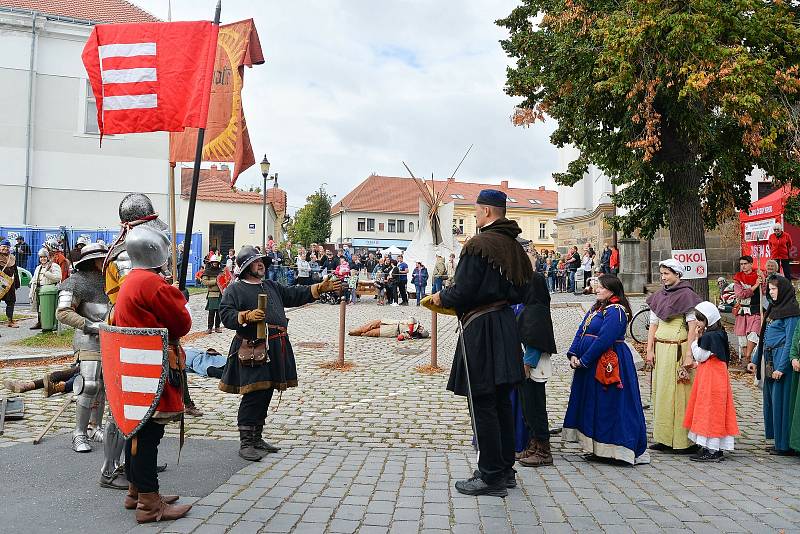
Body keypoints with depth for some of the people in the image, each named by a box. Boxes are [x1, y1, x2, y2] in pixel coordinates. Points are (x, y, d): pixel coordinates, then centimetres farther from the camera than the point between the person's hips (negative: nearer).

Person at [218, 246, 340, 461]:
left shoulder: (272, 286, 21)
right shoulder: (234, 289, 0)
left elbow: (295, 295, 22)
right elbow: (226, 315, -9)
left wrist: (320, 288, 13)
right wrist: (247, 316, -25)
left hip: (276, 348, 8)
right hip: (253, 349, -8)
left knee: (266, 395, 13)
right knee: (254, 395, -9)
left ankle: (256, 438, 25)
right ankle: (245, 443, 2)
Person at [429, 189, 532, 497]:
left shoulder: (479, 244, -14)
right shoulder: (514, 246, 12)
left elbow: (463, 291, -17)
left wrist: (441, 297, 2)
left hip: (481, 329, -9)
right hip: (507, 325, 9)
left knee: (483, 404, -1)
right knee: (502, 401, 15)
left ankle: (491, 477, 7)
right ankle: (505, 469, 26)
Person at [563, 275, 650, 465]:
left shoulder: (615, 311, -14)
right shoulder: (596, 308, 15)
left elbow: (604, 340, -21)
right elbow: (581, 331, 10)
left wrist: (584, 360, -17)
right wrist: (573, 354, -3)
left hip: (608, 364, -10)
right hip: (589, 365, 10)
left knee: (607, 407, -3)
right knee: (591, 406, 13)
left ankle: (609, 448, 6)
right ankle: (597, 448, 22)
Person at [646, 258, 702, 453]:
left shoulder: (686, 295, -7)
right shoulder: (658, 296, 13)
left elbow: (693, 327, -11)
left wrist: (689, 354, -16)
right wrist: (650, 350, 6)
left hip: (678, 349, -7)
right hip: (660, 349, 7)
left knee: (679, 393, -4)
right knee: (661, 392, 9)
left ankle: (684, 440, 5)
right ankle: (664, 438, 17)